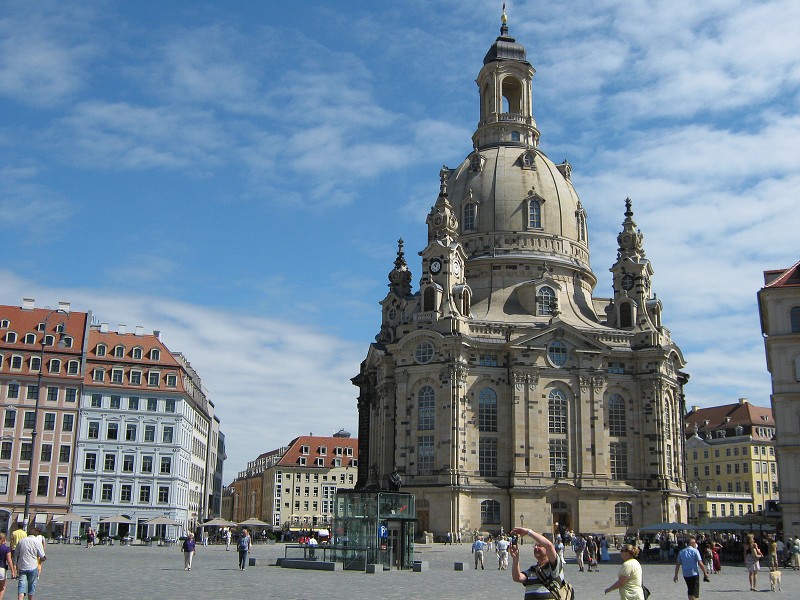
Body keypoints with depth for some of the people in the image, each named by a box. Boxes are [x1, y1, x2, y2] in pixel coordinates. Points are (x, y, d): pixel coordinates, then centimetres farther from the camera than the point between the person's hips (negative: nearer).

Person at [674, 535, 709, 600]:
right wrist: (705, 573, -2)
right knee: (693, 594, 0)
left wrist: (676, 575, 11)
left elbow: (678, 564, 6)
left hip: (685, 575, 5)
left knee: (690, 591, 21)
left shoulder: (681, 552, 6)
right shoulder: (695, 551, -8)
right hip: (694, 574, -5)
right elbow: (700, 563, -13)